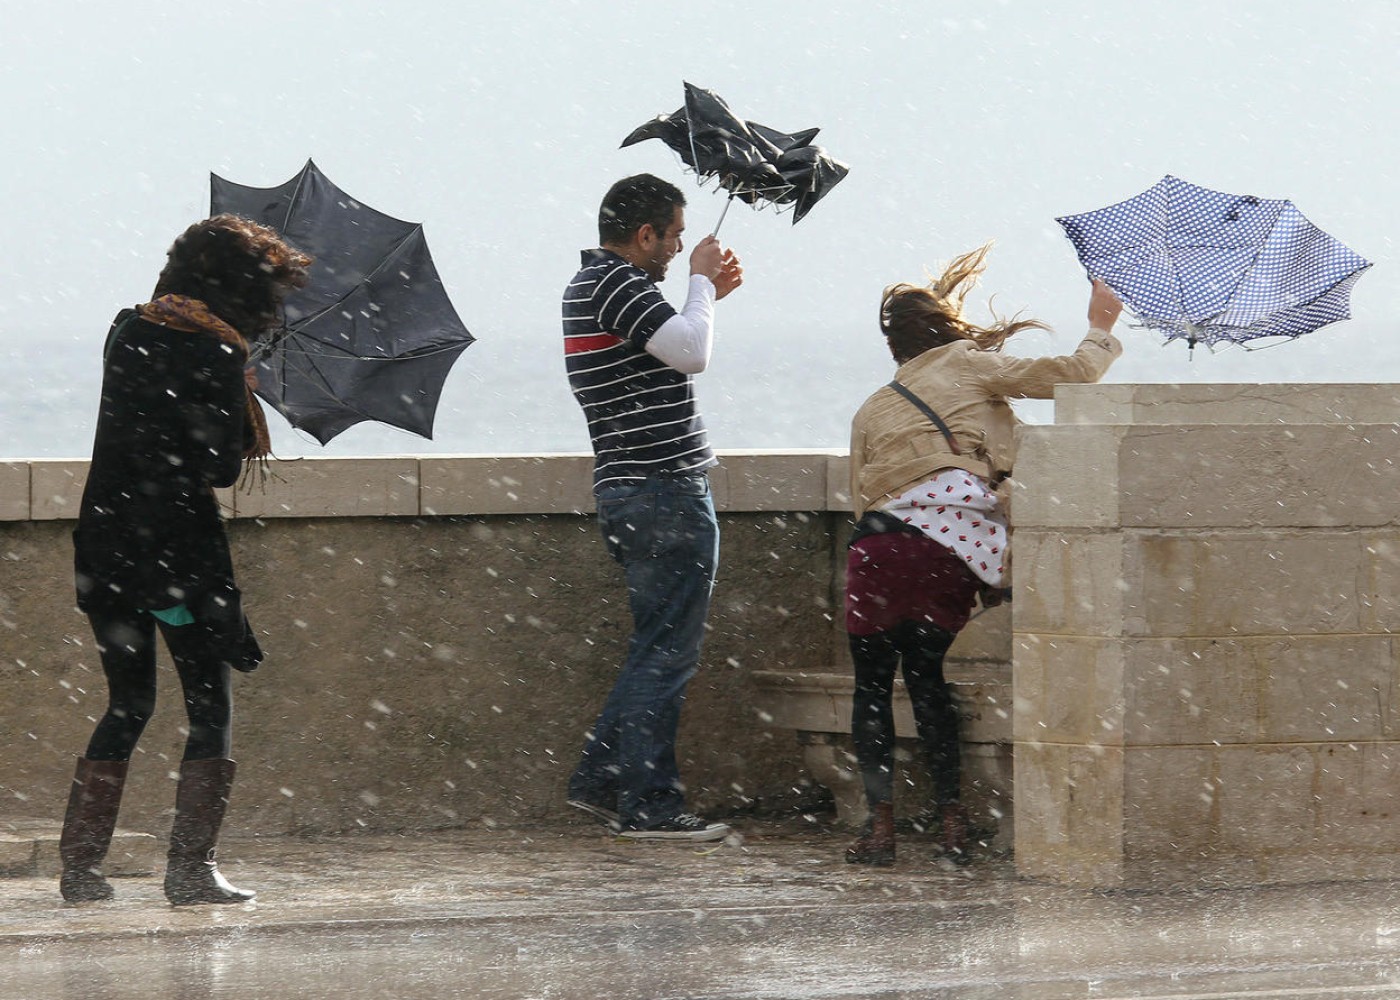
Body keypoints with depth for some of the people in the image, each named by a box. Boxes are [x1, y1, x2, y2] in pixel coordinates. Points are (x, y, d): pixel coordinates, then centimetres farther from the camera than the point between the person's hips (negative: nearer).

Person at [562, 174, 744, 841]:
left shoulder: (588, 285, 19)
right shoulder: (618, 284, -13)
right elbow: (691, 353, -24)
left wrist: (709, 294, 21)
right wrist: (701, 283, -9)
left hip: (627, 492, 10)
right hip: (665, 492, -10)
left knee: (657, 648, 18)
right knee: (666, 653, -6)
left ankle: (600, 777, 19)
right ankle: (649, 805, -5)